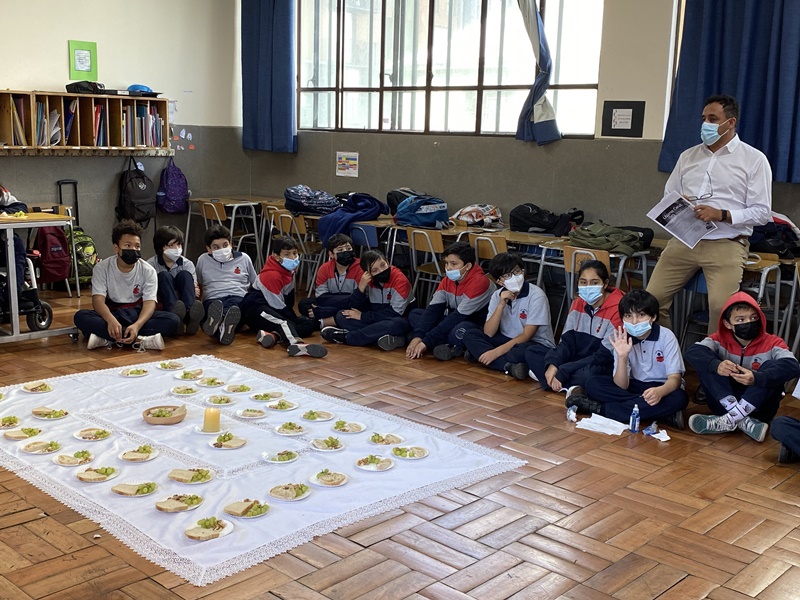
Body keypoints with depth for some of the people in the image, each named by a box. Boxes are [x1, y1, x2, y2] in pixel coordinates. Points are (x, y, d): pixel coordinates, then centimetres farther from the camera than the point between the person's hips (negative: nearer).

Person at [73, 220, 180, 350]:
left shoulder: (148, 271, -6)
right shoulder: (102, 268, -7)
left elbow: (149, 303, -16)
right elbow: (98, 300, -18)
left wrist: (137, 325, -38)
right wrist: (111, 320, -41)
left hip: (137, 314, 1)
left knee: (173, 321, -27)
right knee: (81, 316, -31)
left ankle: (108, 339, -35)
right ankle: (140, 341, -37)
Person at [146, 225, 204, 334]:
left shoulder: (187, 264, 5)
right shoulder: (151, 264, -1)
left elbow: (195, 290, 0)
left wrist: (193, 290, -22)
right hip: (161, 304, -1)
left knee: (184, 275, -21)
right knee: (164, 276, -24)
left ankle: (189, 313, -51)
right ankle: (173, 313, -55)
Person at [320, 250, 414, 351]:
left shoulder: (400, 280, -18)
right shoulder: (367, 280, -3)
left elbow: (395, 313, -23)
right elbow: (354, 308, -6)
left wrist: (363, 316, -19)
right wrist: (361, 287, -24)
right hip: (375, 321, 5)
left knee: (398, 324, -40)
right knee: (341, 316, -12)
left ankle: (346, 337, -26)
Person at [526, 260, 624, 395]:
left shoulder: (616, 309, -17)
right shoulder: (577, 303, 5)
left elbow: (605, 356, -20)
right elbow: (567, 341, 1)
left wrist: (561, 373, -23)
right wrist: (552, 364, -21)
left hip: (605, 368, -7)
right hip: (577, 361, 8)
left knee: (588, 373, -41)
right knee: (532, 352, -4)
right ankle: (572, 387, -19)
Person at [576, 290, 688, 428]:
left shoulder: (666, 337, -14)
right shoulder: (623, 340, -7)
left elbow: (675, 379, -22)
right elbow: (621, 386, -13)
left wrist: (660, 391, -45)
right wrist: (622, 357, -29)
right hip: (635, 387, 3)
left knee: (679, 398, -37)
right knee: (593, 384, -17)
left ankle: (601, 409, -33)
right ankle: (663, 414, -28)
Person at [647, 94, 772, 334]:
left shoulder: (754, 159, 2)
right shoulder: (688, 156, 16)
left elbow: (762, 212, -3)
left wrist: (721, 214, -17)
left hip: (726, 245, -4)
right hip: (683, 240, 4)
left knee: (720, 306, -24)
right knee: (653, 297, -9)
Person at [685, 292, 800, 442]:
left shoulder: (772, 343, -9)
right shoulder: (720, 340, -4)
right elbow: (692, 352, -21)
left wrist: (756, 378, -44)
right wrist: (716, 365, -42)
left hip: (759, 407, -1)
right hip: (725, 404, 1)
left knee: (772, 367, -24)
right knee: (707, 364, -19)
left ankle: (731, 419, -30)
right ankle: (743, 421, -31)